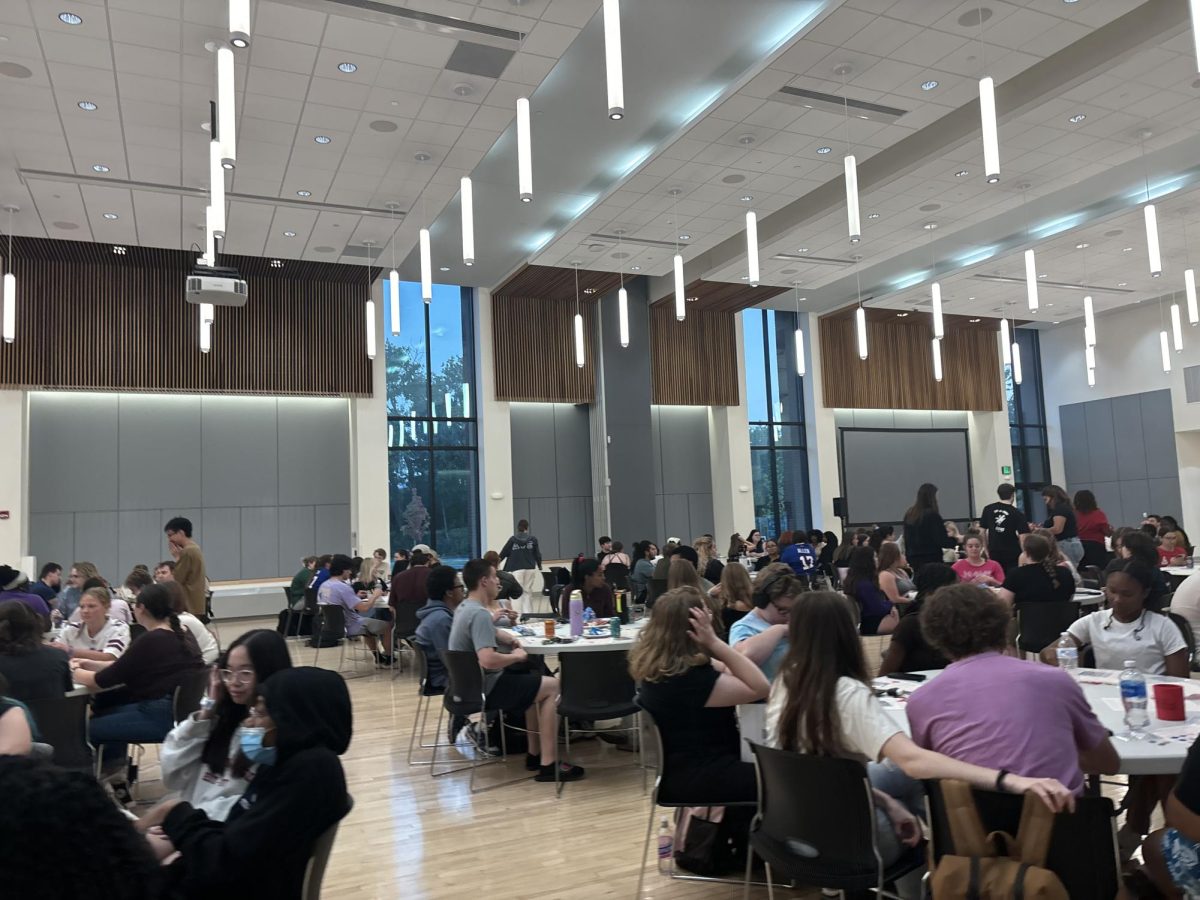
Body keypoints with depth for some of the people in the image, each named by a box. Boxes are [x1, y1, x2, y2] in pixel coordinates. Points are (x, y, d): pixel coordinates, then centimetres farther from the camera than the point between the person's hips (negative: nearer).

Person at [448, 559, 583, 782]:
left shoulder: (465, 607, 8)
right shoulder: (479, 614, -23)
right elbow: (488, 660, -36)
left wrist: (510, 640, 7)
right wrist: (517, 656, -17)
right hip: (483, 687, -10)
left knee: (534, 680, 23)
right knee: (553, 686, -6)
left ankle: (535, 754, 23)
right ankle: (548, 764, -6)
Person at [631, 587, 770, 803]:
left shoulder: (654, 665, -1)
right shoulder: (691, 678, -29)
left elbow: (726, 673, 8)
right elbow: (760, 687, -25)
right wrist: (715, 641, -27)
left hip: (678, 770, 10)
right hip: (701, 777, -10)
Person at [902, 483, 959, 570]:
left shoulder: (909, 515, 6)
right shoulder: (933, 516, -13)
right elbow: (942, 541, -13)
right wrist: (956, 540, 3)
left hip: (913, 560, 7)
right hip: (932, 560, -6)